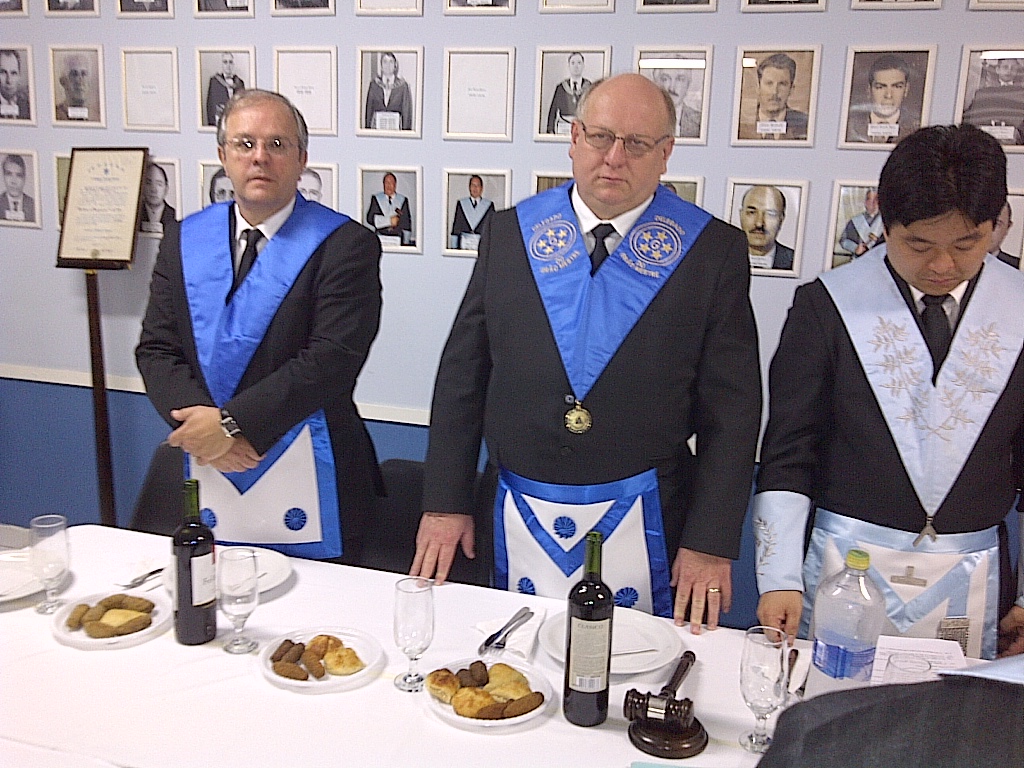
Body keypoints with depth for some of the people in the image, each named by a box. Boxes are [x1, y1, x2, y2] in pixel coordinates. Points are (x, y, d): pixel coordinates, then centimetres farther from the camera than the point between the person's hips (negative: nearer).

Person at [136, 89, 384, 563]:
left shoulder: (344, 244, -7)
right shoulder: (183, 242, 9)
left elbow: (333, 358, -16)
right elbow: (156, 349, 6)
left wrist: (231, 420, -18)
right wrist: (204, 425, -12)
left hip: (308, 486, -4)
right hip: (209, 473, 4)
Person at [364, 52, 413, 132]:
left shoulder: (403, 85, 0)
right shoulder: (374, 84, 6)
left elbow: (406, 110, 0)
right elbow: (369, 108, 9)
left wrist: (406, 130, -5)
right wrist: (368, 127, 4)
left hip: (396, 128, -1)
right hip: (377, 127, 1)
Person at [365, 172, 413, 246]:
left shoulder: (403, 200, 9)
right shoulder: (376, 199, 9)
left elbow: (407, 223, 9)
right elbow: (370, 218, -2)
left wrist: (406, 242, 3)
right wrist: (389, 220, -11)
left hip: (397, 239, 0)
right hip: (380, 236, 0)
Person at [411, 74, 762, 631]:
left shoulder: (713, 249, -4)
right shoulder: (509, 232, 2)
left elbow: (732, 408, -4)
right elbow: (461, 375, 5)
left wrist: (710, 544, -7)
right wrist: (445, 503, 2)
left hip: (646, 525, -2)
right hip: (517, 520, 2)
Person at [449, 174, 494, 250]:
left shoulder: (489, 205, 6)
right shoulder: (461, 203, 10)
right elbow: (456, 226, 9)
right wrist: (454, 247, 5)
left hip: (482, 244, 0)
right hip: (465, 243, 1)